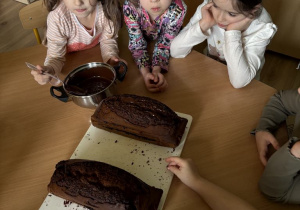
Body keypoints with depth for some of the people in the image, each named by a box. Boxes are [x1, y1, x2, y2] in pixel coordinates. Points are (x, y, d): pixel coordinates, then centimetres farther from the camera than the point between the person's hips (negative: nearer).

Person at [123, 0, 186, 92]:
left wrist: (156, 70, -46)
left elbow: (164, 43, -27)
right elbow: (137, 43, -29)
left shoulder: (178, 9, -38)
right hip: (145, 39, 0)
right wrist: (145, 72, -47)